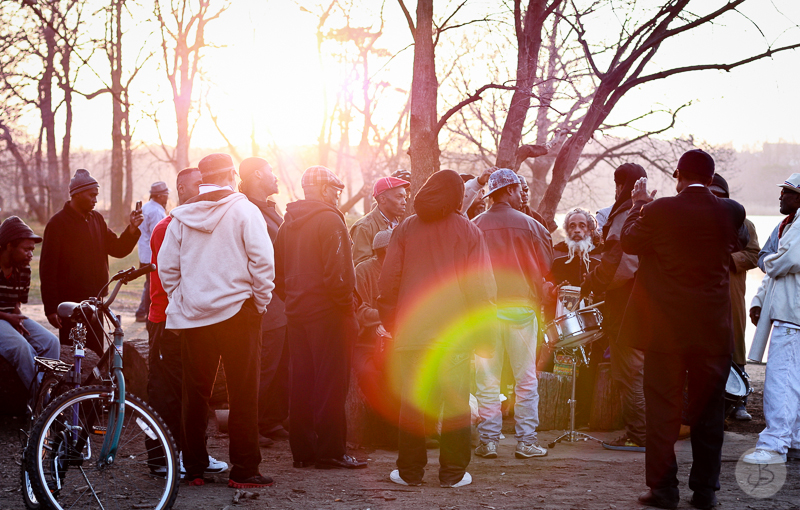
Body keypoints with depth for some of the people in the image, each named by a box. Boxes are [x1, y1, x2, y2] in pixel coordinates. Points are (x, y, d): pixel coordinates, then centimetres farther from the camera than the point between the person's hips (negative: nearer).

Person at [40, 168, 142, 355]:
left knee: (96, 355, 9)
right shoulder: (58, 223, -7)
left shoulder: (97, 219, 13)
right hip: (71, 303, -6)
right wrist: (51, 308, -14)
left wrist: (132, 229, -5)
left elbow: (117, 249, 13)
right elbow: (48, 268, -10)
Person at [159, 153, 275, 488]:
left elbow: (166, 266, 7)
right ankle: (244, 471, 2)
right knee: (243, 393, 2)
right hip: (238, 310, -4)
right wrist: (260, 301, 0)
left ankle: (194, 469, 14)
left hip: (192, 315, 4)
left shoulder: (181, 216, 6)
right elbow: (262, 260, -11)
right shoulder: (243, 210, -5)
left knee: (195, 394, 10)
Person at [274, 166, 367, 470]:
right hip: (326, 311, -8)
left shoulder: (289, 222, 14)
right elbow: (337, 271, -18)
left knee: (301, 382, 10)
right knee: (331, 383, -4)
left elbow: (277, 271, 16)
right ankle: (330, 452, -3)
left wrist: (290, 299, 18)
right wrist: (348, 309, -13)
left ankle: (302, 451, 14)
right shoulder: (329, 219, -10)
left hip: (297, 311, 8)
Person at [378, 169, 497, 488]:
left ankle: (409, 471, 12)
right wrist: (484, 335, 2)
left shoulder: (405, 229, 7)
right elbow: (482, 288, -3)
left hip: (411, 331, 2)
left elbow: (388, 282, 5)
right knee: (456, 403, 5)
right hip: (455, 333, -2)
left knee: (412, 402, 8)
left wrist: (391, 324, 15)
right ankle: (453, 474, 7)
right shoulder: (469, 231, 1)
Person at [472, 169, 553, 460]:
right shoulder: (530, 226, -3)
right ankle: (526, 442, 7)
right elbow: (547, 267, 3)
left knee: (487, 380, 6)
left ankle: (488, 441, 6)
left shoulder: (474, 226, 0)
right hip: (522, 307, -1)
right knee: (526, 378, 7)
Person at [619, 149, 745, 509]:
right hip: (713, 330, 2)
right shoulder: (730, 212, -3)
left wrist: (639, 205, 19)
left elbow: (629, 242, 5)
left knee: (663, 409, 6)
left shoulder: (659, 210, -11)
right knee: (708, 412, 11)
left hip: (666, 328, -2)